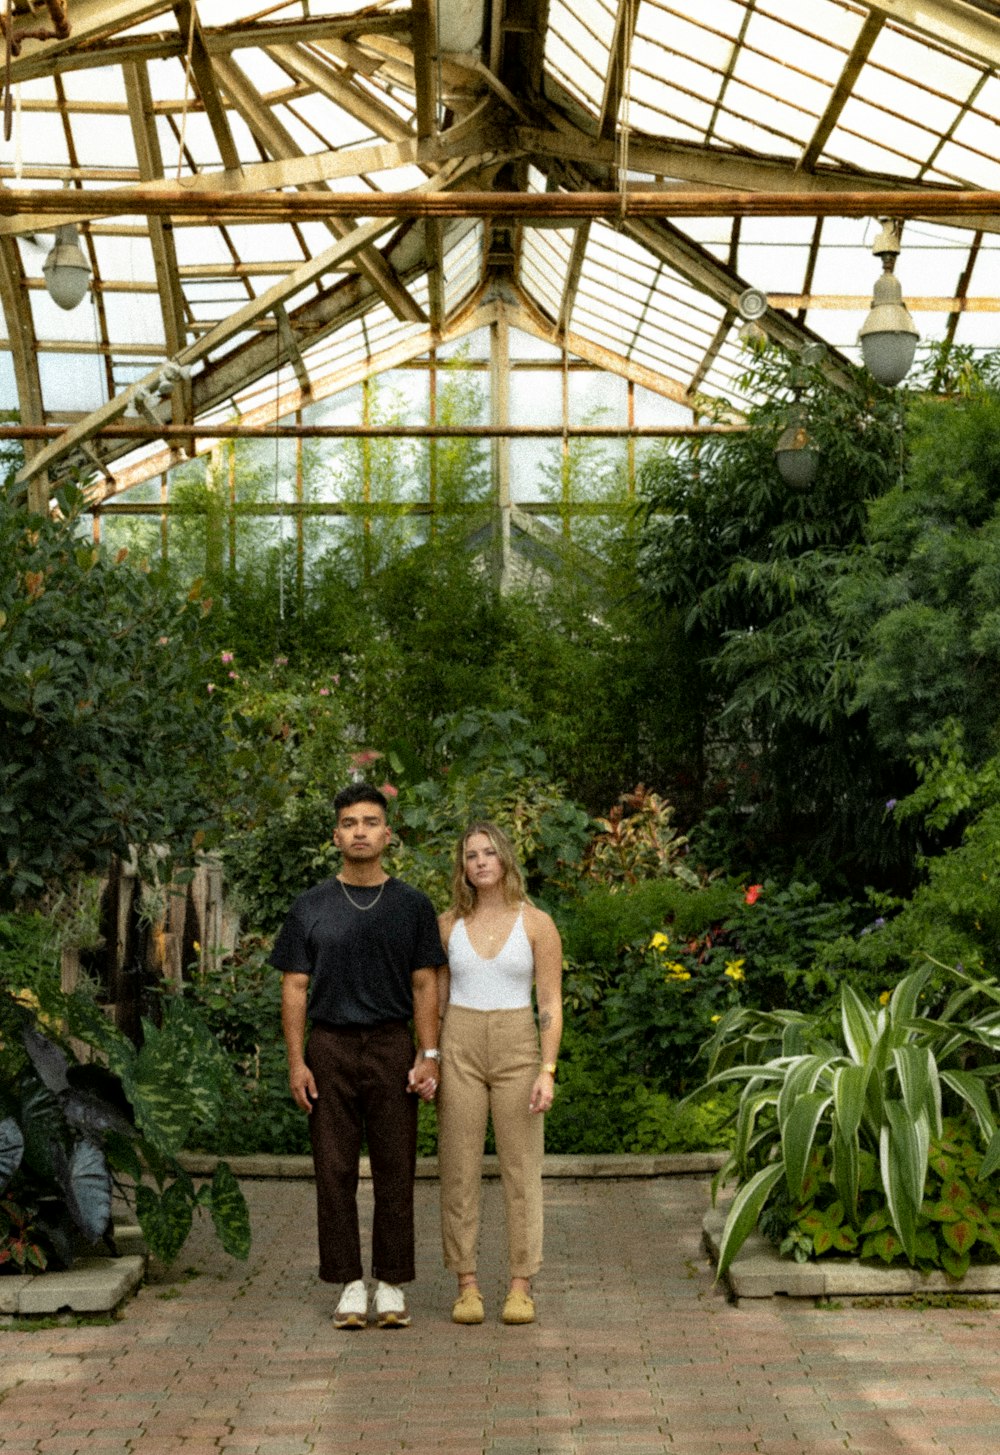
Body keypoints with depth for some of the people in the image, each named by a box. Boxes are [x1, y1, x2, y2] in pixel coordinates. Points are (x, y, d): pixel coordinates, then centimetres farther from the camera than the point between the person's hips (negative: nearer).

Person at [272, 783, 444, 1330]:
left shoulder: (412, 905, 6)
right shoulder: (311, 908, 5)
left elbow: (425, 985, 5)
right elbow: (294, 987, 4)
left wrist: (429, 1056, -4)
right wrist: (296, 1061, -4)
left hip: (391, 1047, 0)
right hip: (330, 1047, 0)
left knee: (395, 1171, 2)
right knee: (335, 1172, 2)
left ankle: (392, 1286, 12)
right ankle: (350, 1286, 12)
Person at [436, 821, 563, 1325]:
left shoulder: (536, 923, -1)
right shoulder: (449, 924, 6)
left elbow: (550, 1003, -3)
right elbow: (435, 998, 10)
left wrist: (548, 1070, -12)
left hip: (517, 1048, -2)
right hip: (460, 1049, 2)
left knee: (522, 1170, 0)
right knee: (459, 1170, 2)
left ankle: (521, 1287, 9)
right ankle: (467, 1285, 10)